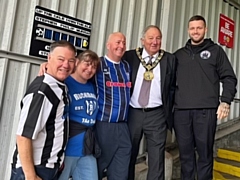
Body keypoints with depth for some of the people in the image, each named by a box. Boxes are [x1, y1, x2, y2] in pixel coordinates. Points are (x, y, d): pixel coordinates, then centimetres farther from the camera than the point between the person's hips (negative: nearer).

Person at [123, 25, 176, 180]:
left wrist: (167, 112, 2)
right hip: (132, 113, 1)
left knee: (157, 158, 6)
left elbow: (172, 88, 6)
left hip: (157, 115, 0)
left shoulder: (169, 59, 3)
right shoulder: (129, 56, 2)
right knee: (128, 155, 14)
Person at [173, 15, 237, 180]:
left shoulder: (215, 50, 10)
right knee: (185, 153, 8)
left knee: (205, 152, 3)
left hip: (206, 110, -2)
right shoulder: (179, 54, 16)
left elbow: (229, 78, 5)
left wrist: (225, 101, -7)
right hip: (181, 111, 3)